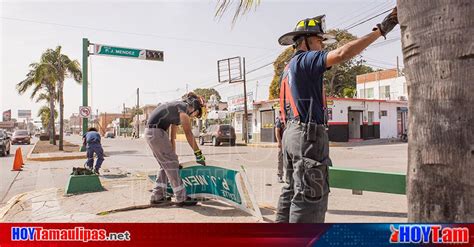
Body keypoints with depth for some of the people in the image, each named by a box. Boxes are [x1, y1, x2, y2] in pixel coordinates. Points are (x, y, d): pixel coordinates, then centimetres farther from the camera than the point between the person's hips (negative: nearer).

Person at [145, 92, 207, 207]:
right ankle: (181, 199, 3)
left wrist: (173, 155, 24)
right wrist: (198, 153, -9)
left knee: (166, 165, 16)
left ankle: (157, 196, 21)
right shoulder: (184, 107, -7)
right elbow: (188, 133, -13)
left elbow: (172, 138, 23)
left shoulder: (177, 112, 21)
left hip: (150, 132, 10)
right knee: (171, 165, -4)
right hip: (156, 132, -10)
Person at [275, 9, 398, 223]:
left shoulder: (288, 69, 22)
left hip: (292, 133, 11)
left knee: (292, 190, 16)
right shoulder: (304, 60, -7)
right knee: (310, 194, -7)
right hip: (308, 134, -10)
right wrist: (380, 30, -19)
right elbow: (342, 54, -23)